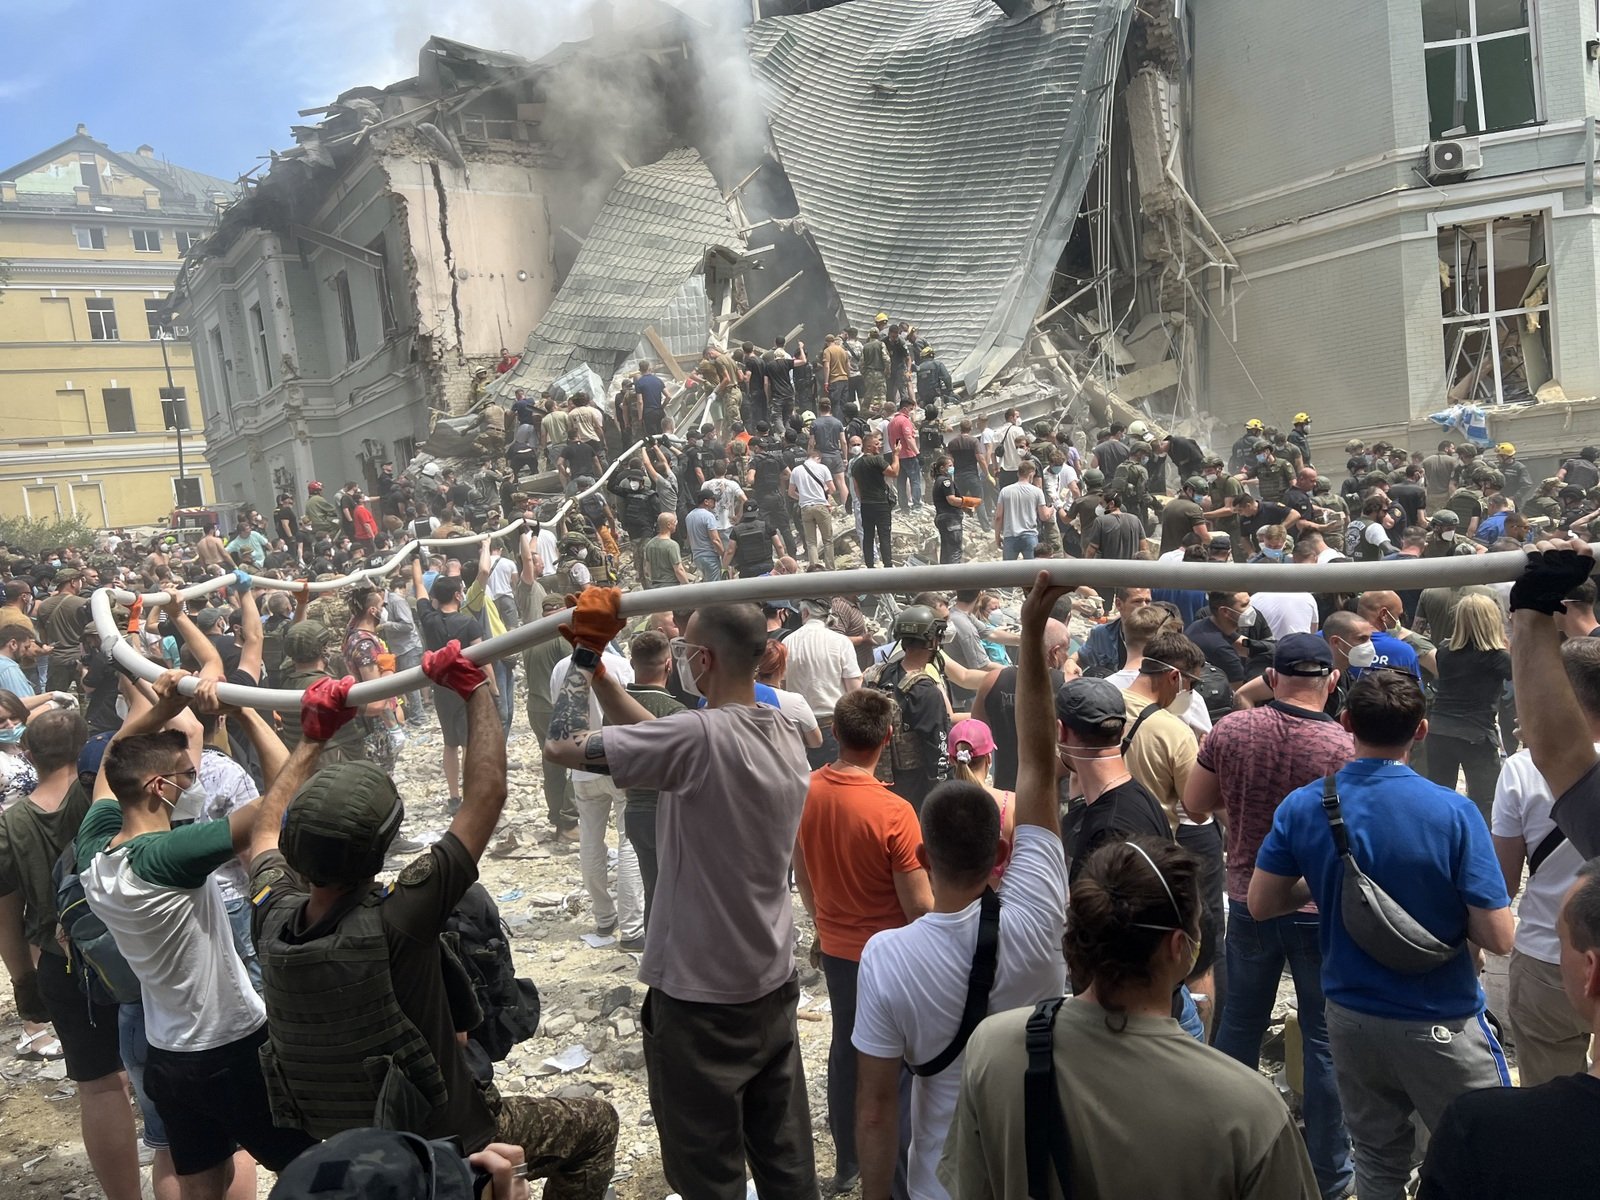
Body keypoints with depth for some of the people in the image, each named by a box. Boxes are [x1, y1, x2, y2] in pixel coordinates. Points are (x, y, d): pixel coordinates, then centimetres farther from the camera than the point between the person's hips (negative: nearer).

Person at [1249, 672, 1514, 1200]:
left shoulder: (1302, 807, -9)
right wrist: (1447, 902, 2)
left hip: (1350, 1018, 4)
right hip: (1440, 1024, -3)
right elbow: (1498, 938, -17)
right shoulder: (1454, 813, -20)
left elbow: (1261, 905, -2)